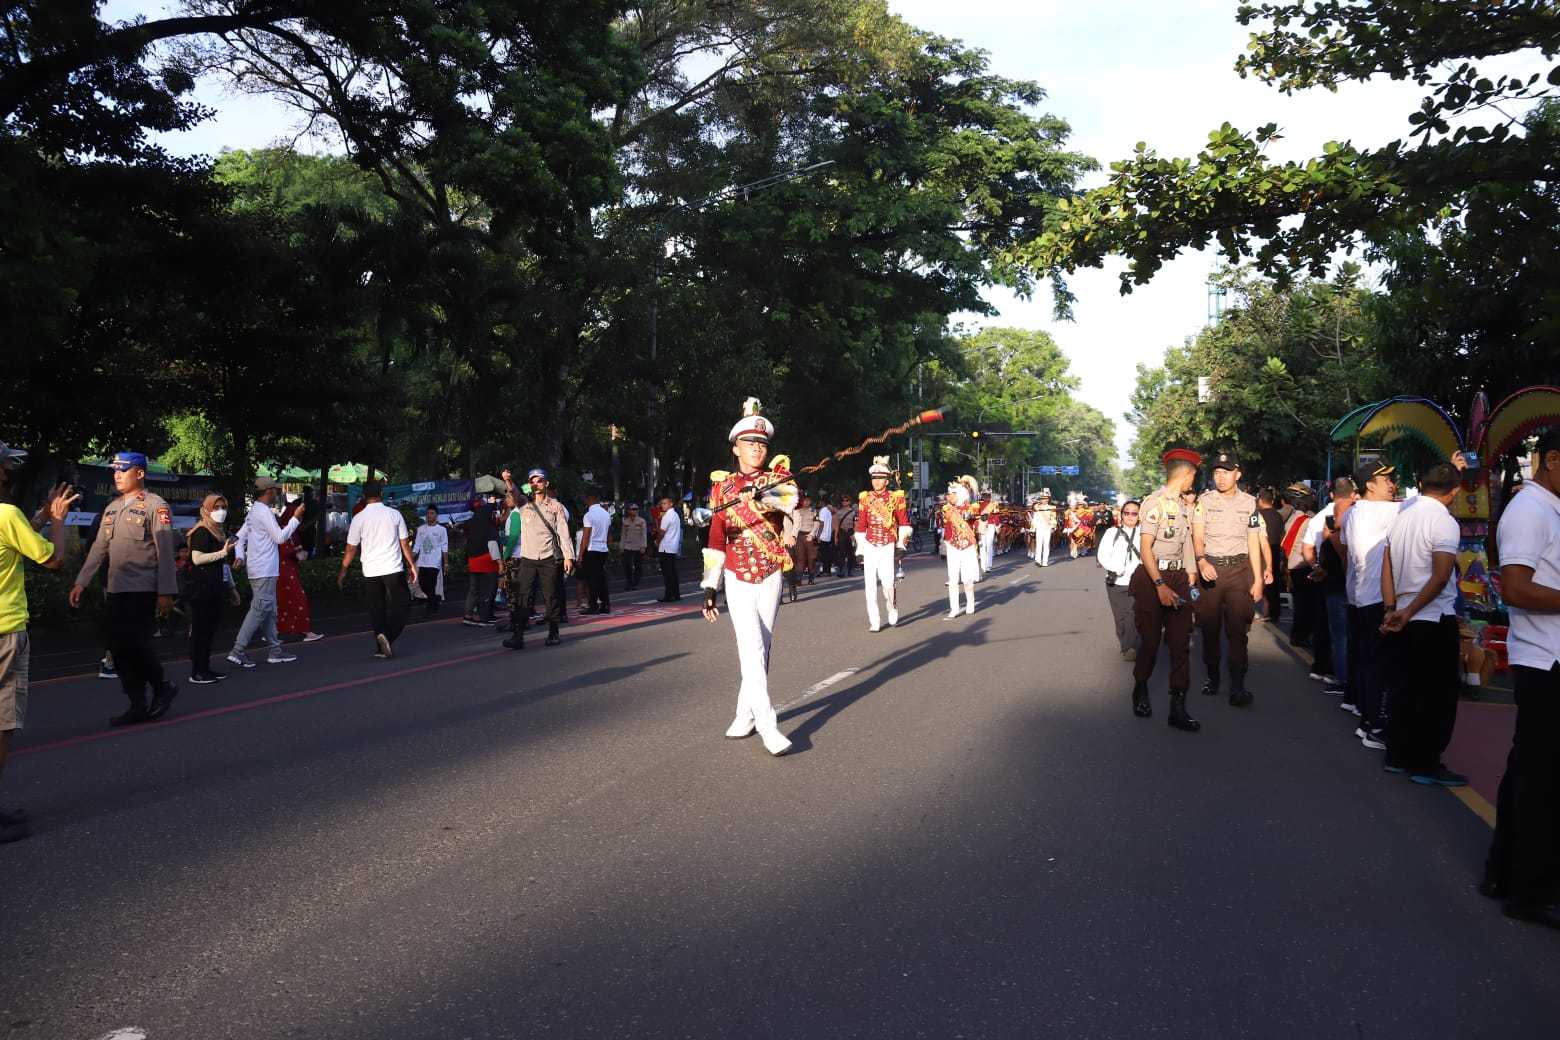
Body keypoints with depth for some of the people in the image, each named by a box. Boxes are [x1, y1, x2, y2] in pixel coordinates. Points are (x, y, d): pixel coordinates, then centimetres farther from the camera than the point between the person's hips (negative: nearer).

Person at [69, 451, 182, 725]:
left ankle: (163, 687, 9)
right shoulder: (111, 508, 14)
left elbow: (165, 552, -11)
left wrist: (166, 592, -14)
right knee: (117, 647, 5)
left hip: (142, 590, -7)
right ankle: (138, 704, 13)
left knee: (133, 644, -12)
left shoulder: (155, 506, -7)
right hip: (115, 590, 7)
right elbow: (99, 547, 17)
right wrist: (81, 581, 10)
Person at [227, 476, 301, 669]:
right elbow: (280, 537, -15)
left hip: (259, 571, 10)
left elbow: (240, 537, 16)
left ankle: (275, 650, 15)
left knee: (269, 611, 12)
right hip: (264, 571, -10)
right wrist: (295, 518, -8)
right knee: (259, 610, -10)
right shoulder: (264, 512, -13)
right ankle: (238, 651, -11)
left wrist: (239, 556, 4)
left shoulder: (254, 512, 17)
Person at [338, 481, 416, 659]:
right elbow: (404, 543, 3)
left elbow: (351, 548, 1)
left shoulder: (359, 518, -1)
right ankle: (387, 635, -16)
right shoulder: (394, 514, -1)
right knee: (401, 606, 6)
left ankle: (381, 647, 8)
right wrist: (412, 564, 14)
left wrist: (343, 571, 12)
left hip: (370, 571, 1)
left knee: (376, 609, 9)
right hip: (393, 570, -1)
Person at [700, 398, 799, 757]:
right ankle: (768, 725, -15)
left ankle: (745, 715, 21)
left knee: (761, 648, 6)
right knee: (751, 649, -12)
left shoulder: (778, 477, 2)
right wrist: (709, 587, 3)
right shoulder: (721, 487, 4)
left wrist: (760, 492, -45)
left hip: (771, 577, 1)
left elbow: (790, 498, -24)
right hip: (737, 578, -1)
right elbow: (716, 539, 6)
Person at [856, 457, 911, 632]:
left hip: (888, 546, -2)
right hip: (870, 546, 2)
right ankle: (874, 622, 3)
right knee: (870, 584, -3)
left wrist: (902, 544, -5)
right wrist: (859, 549, 9)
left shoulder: (896, 498, 2)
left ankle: (893, 609, 16)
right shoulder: (865, 498, 7)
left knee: (888, 582, -13)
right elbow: (860, 526, 12)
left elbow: (904, 523, 4)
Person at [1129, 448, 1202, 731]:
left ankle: (1178, 707, 4)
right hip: (1153, 577, -7)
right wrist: (1160, 585, -23)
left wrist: (1189, 579, 7)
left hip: (1178, 577, 7)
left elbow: (1185, 544, 16)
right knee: (1150, 639, 4)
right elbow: (1145, 547, -17)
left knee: (1181, 643, 2)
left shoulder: (1187, 508, 12)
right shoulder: (1155, 503, -12)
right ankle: (1140, 691, 28)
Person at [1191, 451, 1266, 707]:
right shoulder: (1205, 501, 1)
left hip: (1239, 569, 0)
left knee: (1238, 629, -6)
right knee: (1210, 627, 6)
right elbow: (1197, 536, -7)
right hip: (1210, 568, 0)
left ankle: (1237, 686, -9)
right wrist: (1201, 561, -27)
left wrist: (1258, 580, 2)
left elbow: (1254, 543, 8)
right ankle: (1212, 676, 20)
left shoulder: (1250, 503, 7)